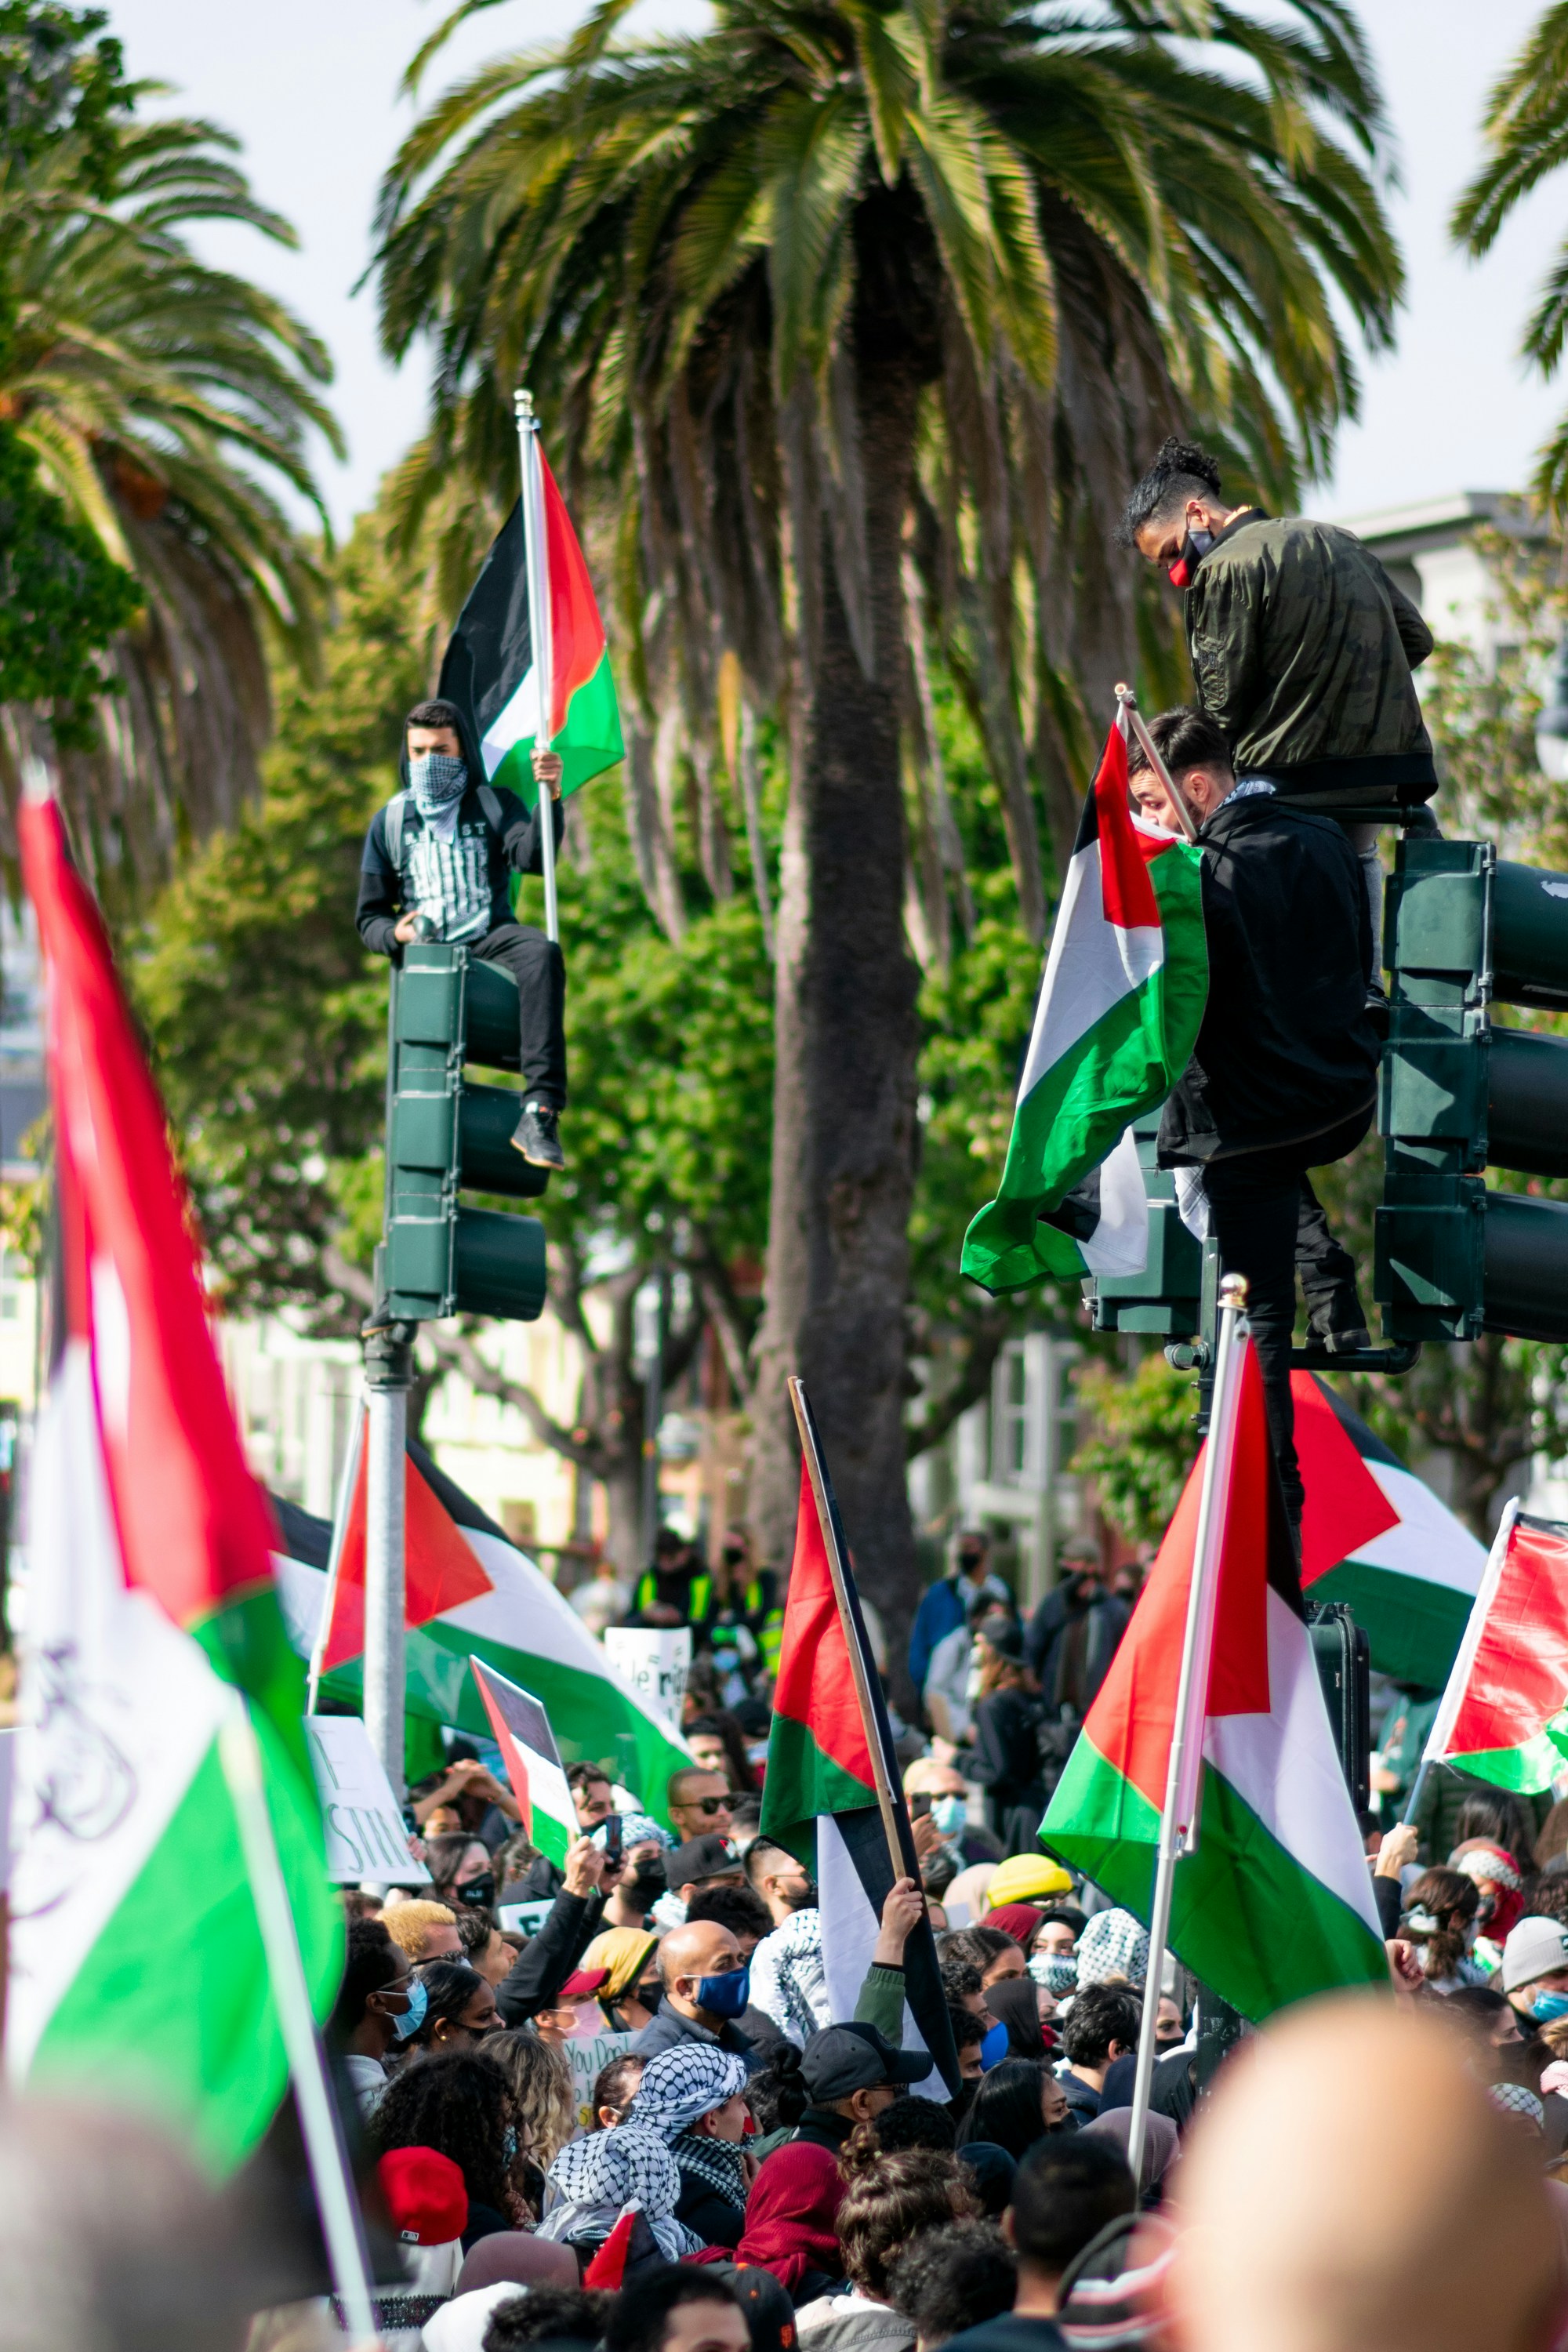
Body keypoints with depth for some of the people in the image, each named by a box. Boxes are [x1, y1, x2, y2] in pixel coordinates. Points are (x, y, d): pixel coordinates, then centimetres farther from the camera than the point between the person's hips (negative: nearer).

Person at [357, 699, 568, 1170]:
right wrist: (395, 934, -6)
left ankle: (540, 1111, -44)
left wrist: (550, 799, -25)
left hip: (492, 940, -1)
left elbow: (531, 857, -8)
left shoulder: (494, 805, 14)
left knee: (542, 953, -35)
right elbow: (370, 917, 18)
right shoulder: (390, 821, 17)